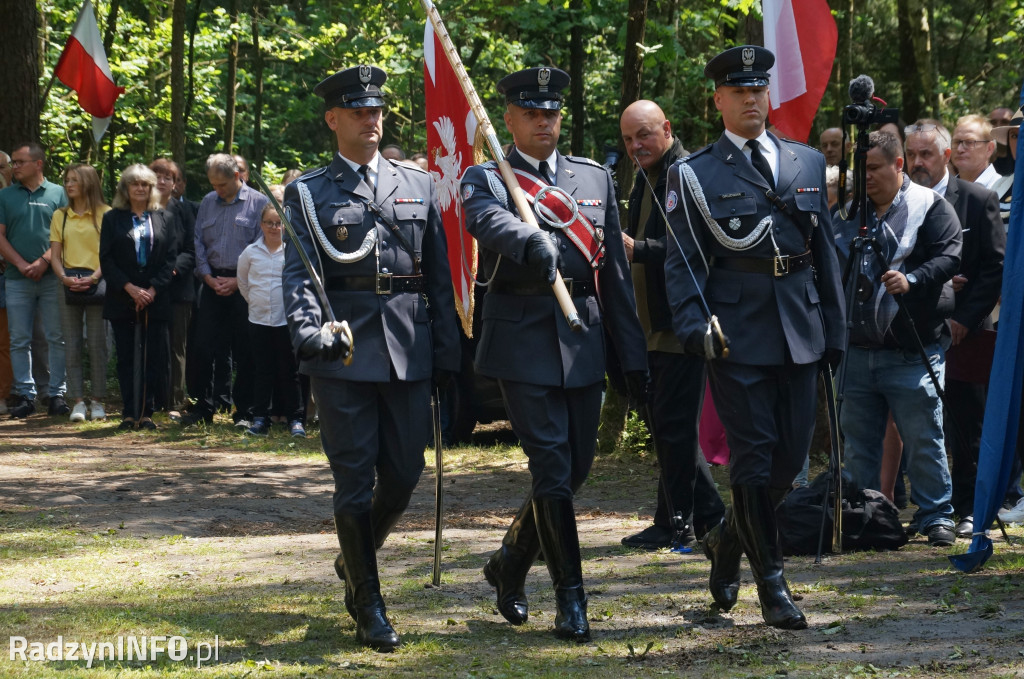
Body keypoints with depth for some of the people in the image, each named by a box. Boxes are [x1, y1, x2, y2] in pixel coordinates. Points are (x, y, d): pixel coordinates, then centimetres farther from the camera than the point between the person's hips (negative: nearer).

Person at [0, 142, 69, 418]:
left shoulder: (58, 193, 5)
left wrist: (44, 261, -12)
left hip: (52, 278, -1)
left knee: (57, 338, 0)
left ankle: (57, 394, 5)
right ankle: (25, 394, 8)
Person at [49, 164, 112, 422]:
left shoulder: (105, 214, 1)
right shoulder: (60, 216, 12)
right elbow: (55, 255, 9)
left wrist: (94, 277, -16)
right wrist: (65, 278, -9)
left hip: (97, 284, -3)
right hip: (69, 284, 3)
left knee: (97, 344, -1)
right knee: (72, 345, 1)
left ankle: (97, 401, 5)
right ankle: (78, 402, 3)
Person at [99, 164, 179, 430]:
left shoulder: (165, 219, 10)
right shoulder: (113, 219, 8)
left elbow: (170, 258, 4)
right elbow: (106, 259, 1)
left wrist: (153, 289, -9)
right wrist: (130, 288, -11)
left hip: (155, 298, 1)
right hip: (122, 299, -1)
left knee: (152, 358, -2)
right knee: (126, 357, -1)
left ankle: (146, 412, 2)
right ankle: (129, 413, 0)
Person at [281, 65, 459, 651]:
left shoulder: (419, 186, 13)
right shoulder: (307, 192, 5)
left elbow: (440, 276, 12)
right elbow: (297, 273, -5)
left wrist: (448, 355, 8)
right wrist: (312, 333, -22)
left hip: (409, 349, 3)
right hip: (344, 352, -3)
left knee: (404, 474, 7)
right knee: (355, 481, -1)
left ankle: (355, 558, 35)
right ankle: (369, 607, 8)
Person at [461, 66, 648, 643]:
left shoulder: (596, 178, 13)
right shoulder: (486, 178, 1)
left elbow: (615, 272, 12)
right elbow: (489, 221, -25)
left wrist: (634, 355, 9)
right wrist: (534, 242, -47)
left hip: (583, 340, 5)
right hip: (524, 340, -5)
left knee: (577, 466, 9)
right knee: (552, 468, -8)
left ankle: (510, 563, 31)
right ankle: (571, 596, -1)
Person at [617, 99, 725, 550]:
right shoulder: (647, 178, 16)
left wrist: (636, 249, -29)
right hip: (658, 325, 10)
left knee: (673, 424, -6)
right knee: (667, 424, 14)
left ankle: (675, 522, 1)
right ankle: (707, 514, 22)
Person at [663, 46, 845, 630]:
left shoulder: (808, 163, 13)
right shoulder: (694, 175, 3)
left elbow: (826, 251, 16)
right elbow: (683, 261, -1)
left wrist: (835, 329, 12)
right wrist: (693, 324, -16)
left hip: (800, 331, 4)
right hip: (737, 334, -4)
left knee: (791, 456, 5)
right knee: (753, 459, -4)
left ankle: (729, 540, 30)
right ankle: (773, 586, 4)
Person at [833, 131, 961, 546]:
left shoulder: (930, 207, 0)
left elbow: (950, 257, -12)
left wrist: (913, 280, -28)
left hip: (912, 351, -5)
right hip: (856, 349, 5)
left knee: (923, 438, -3)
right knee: (858, 441, 10)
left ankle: (936, 516, 6)